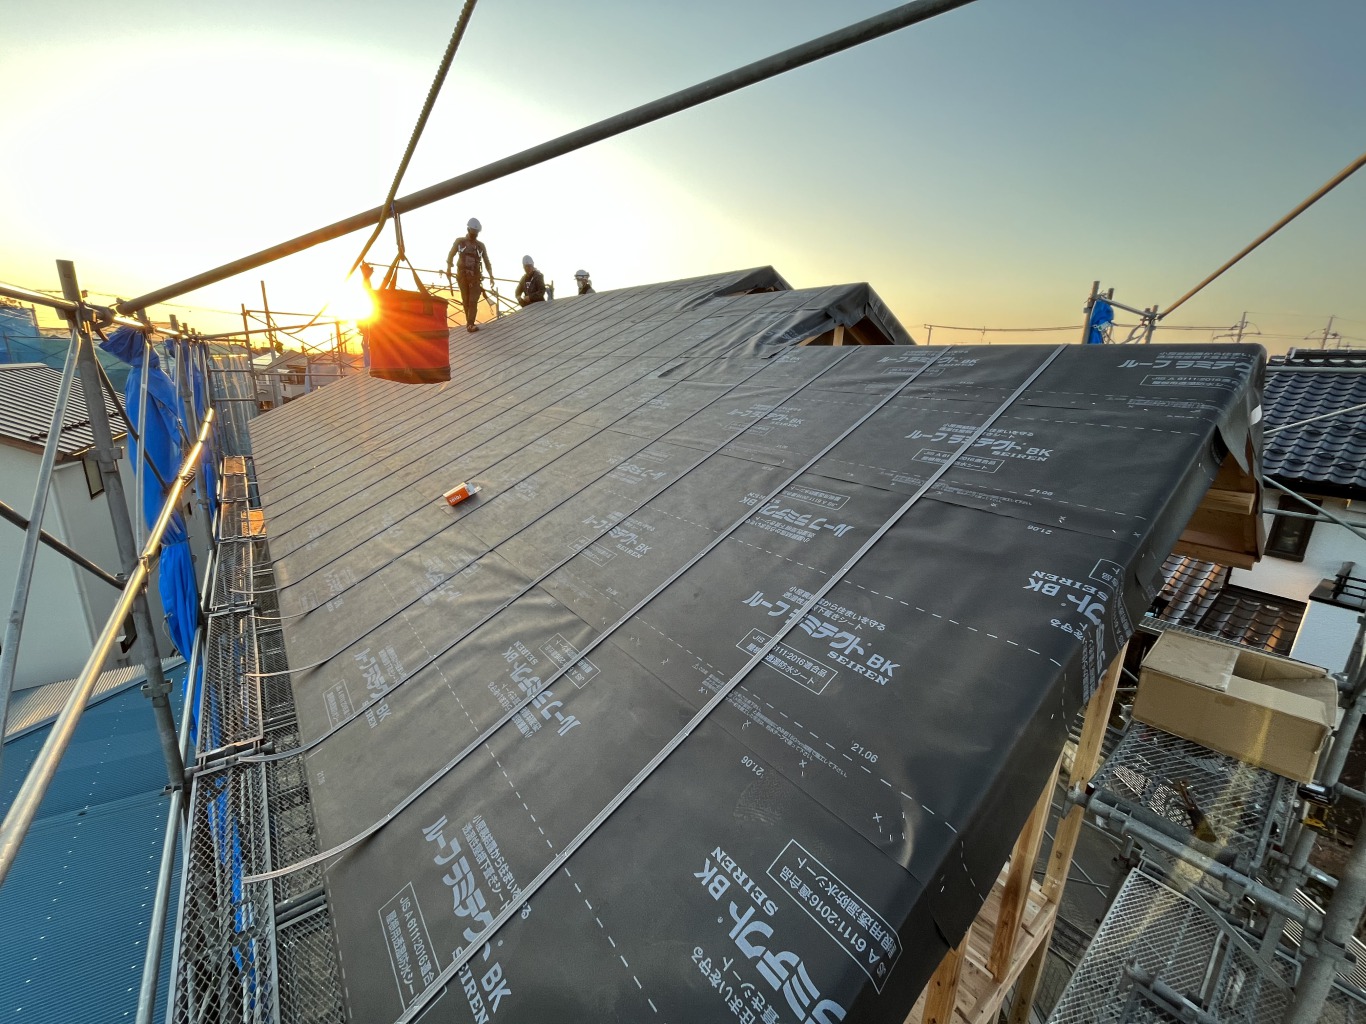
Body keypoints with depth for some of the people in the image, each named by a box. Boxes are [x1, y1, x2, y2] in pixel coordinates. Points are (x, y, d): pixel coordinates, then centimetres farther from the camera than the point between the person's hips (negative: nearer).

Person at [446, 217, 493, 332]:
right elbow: (451, 255, 9)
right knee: (465, 300, 4)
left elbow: (486, 262, 7)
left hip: (475, 276, 0)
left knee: (473, 301, -9)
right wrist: (448, 268, -3)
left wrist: (491, 276, -3)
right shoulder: (459, 241, 4)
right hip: (462, 275, 0)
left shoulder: (481, 245, 6)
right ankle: (469, 323, 11)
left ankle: (470, 324, -11)